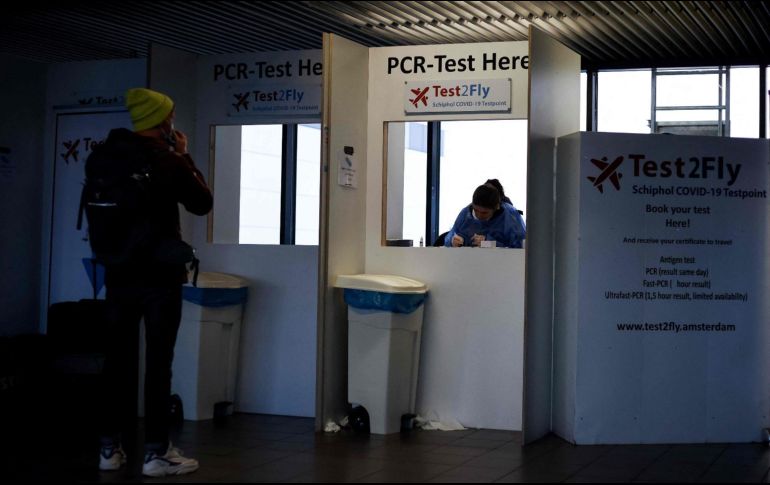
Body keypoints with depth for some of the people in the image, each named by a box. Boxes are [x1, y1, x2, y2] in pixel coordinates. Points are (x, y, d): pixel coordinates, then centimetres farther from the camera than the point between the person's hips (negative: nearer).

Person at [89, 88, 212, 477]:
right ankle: (156, 452, 3)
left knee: (117, 359, 11)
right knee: (158, 362, 0)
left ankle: (110, 447, 17)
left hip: (118, 274, 5)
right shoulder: (168, 161, -13)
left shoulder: (100, 158, 3)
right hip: (160, 275, -5)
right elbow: (202, 204, -1)